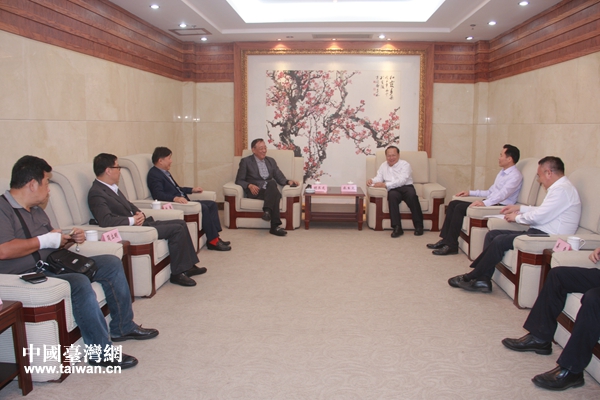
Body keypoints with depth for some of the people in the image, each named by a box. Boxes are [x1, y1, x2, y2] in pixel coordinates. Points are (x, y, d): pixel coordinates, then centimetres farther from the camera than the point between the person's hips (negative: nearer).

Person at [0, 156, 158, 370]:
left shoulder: (35, 209, 18)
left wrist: (70, 237, 5)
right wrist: (44, 241, -17)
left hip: (53, 265, 10)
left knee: (111, 263, 4)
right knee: (80, 283, -35)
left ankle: (123, 327, 12)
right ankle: (101, 351, -23)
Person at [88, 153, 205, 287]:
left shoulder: (112, 187, 14)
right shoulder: (96, 193, -17)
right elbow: (105, 221, -30)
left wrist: (140, 213, 0)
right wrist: (132, 220, -22)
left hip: (139, 223, 10)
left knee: (181, 223, 7)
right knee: (177, 229, -17)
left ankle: (188, 266, 13)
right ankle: (177, 273, -7)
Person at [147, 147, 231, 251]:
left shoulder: (165, 172, 20)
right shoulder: (154, 174, -11)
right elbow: (158, 194, -25)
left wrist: (192, 190, 24)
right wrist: (175, 198, -39)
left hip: (182, 200, 11)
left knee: (212, 204, 3)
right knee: (203, 208, -26)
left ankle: (215, 236, -2)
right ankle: (213, 241, -19)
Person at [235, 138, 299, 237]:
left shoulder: (271, 161, 21)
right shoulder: (245, 161, 9)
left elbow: (280, 177, 15)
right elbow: (239, 180, 4)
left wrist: (288, 181, -8)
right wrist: (249, 185, -17)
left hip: (270, 191, 4)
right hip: (255, 192, -3)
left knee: (272, 183, -35)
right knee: (275, 194, -36)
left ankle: (267, 210, -41)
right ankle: (275, 226, -40)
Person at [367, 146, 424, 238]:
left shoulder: (404, 165, 4)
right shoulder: (383, 166, 22)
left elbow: (402, 180, -11)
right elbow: (379, 178, 14)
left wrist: (385, 185, -21)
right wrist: (372, 181, -11)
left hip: (406, 187, -2)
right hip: (393, 190, 2)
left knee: (412, 195, -36)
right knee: (392, 195, -35)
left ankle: (418, 226, -26)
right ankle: (397, 227, -37)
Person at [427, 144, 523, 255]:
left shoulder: (515, 175, -9)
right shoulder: (502, 172, 22)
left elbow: (502, 194, -25)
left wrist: (485, 203, -38)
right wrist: (470, 192, 20)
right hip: (490, 202, 10)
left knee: (460, 208, -23)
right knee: (453, 204, -3)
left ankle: (451, 245, -19)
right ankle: (445, 239, -7)